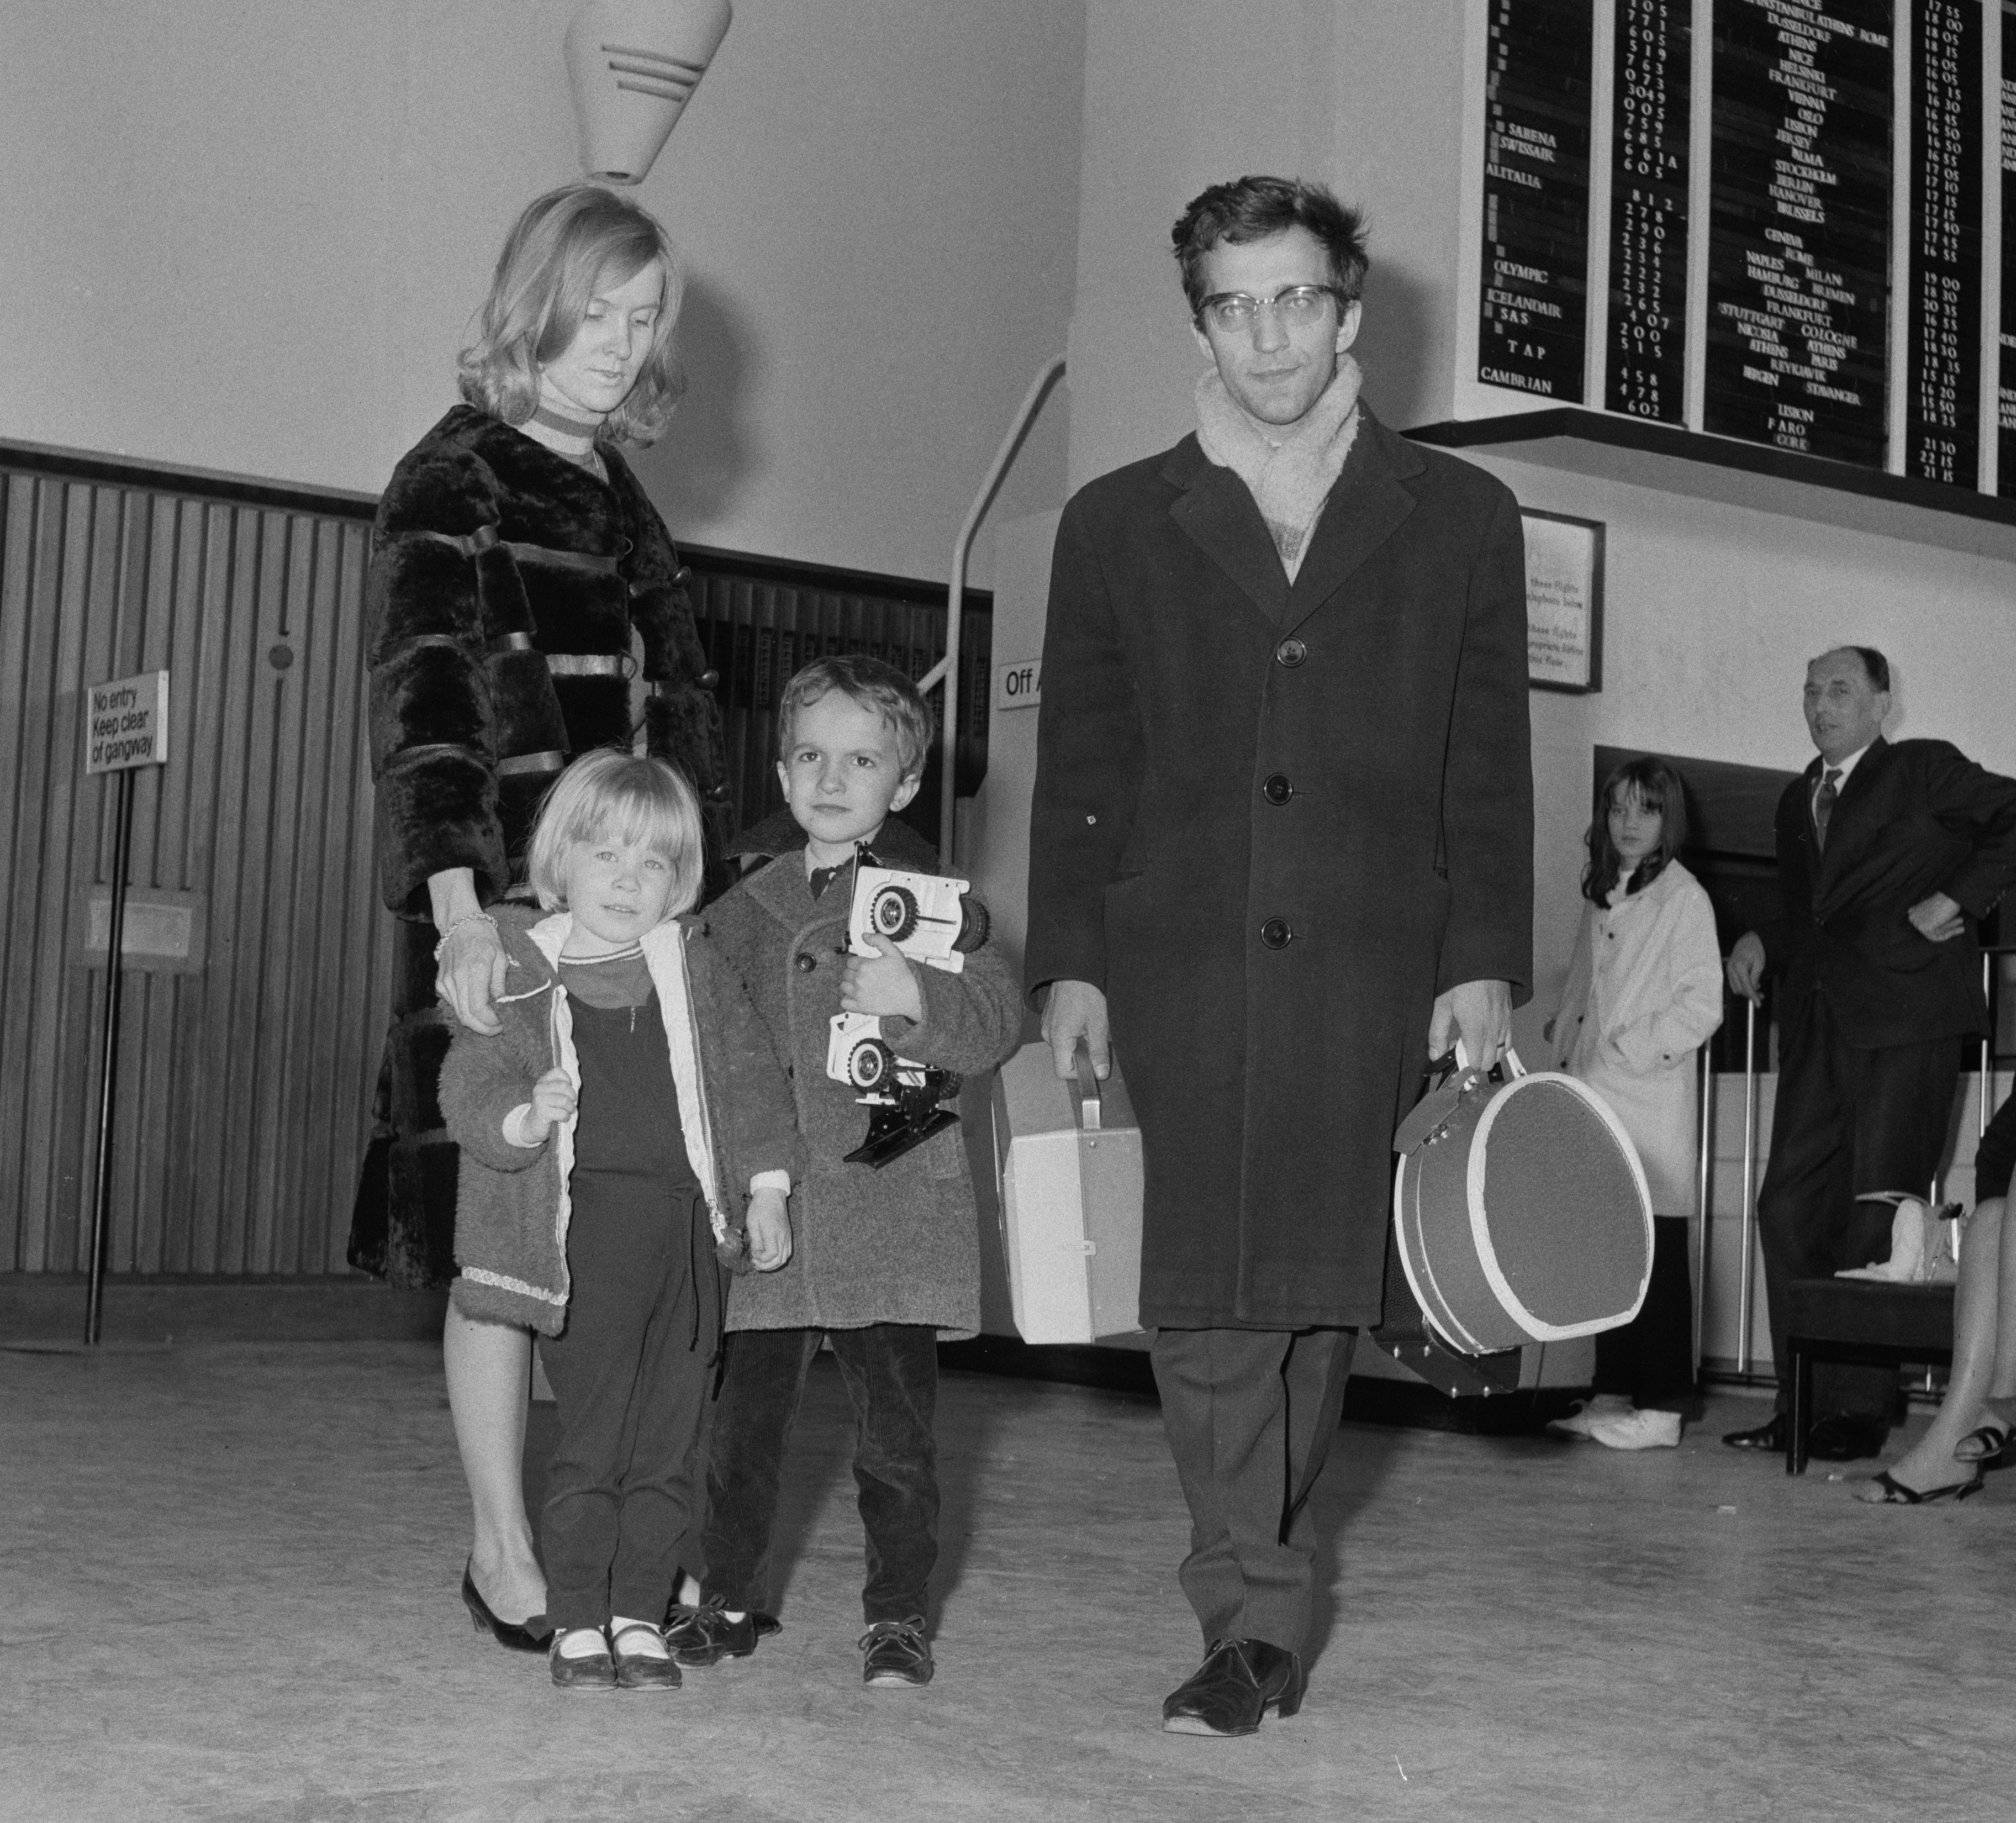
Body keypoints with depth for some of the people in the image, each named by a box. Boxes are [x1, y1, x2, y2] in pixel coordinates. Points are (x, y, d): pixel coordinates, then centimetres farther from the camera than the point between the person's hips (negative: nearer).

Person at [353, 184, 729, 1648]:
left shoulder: (618, 501, 19)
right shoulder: (453, 485, -3)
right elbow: (423, 707, -15)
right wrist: (459, 909, -26)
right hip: (496, 914, -6)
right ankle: (504, 1551, 6)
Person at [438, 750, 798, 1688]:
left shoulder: (695, 970, 9)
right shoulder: (520, 977, 0)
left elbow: (748, 1077, 14)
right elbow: (468, 1086, -2)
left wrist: (767, 1188, 8)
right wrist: (521, 1119, -22)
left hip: (688, 1219, 3)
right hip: (587, 1222, -3)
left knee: (669, 1438, 7)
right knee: (594, 1434, -4)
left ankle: (639, 1616, 19)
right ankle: (577, 1622, 8)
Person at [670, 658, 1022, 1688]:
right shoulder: (743, 907, 12)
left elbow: (993, 1023, -8)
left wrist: (915, 1001, -26)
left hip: (890, 1210, -3)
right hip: (762, 1209, 3)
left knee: (896, 1428, 1)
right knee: (743, 1418, 8)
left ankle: (897, 1618, 14)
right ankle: (727, 1599, 24)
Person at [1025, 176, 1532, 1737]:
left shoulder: (1460, 519, 12)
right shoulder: (1117, 526, 13)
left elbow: (1489, 769, 9)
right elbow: (1077, 768, 10)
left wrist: (1485, 964, 0)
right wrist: (1068, 966, 2)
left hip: (1371, 972, 0)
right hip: (1177, 964, 0)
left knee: (1316, 1290, 1)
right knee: (1203, 1300, -5)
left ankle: (1249, 1598, 19)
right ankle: (1258, 1622, 4)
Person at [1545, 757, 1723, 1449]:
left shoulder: (1683, 898, -5)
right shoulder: (1600, 896, 17)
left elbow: (1701, 1007, -10)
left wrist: (1624, 1051, -13)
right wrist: (1565, 1048, 10)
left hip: (1652, 1102, -7)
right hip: (1596, 1099, 7)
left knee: (1657, 1251, -6)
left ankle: (1661, 1407, -4)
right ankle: (1614, 1394, 13)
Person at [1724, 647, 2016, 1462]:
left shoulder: (1925, 769, 4)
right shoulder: (1798, 801, 22)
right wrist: (1761, 943, 7)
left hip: (1903, 1013, -6)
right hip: (1818, 1023, 7)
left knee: (1878, 1215, -7)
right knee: (1789, 1207, 1)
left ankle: (1862, 1409, -2)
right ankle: (1804, 1404, 7)